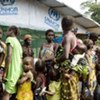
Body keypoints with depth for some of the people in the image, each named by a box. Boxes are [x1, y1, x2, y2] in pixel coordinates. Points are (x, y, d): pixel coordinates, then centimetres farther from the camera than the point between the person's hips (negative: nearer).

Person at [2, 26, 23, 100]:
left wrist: (5, 72, -17)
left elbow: (9, 55, -17)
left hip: (13, 70, -8)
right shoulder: (18, 42, 22)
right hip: (19, 70, 8)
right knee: (10, 93, 10)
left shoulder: (10, 39, -4)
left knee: (6, 93, -8)